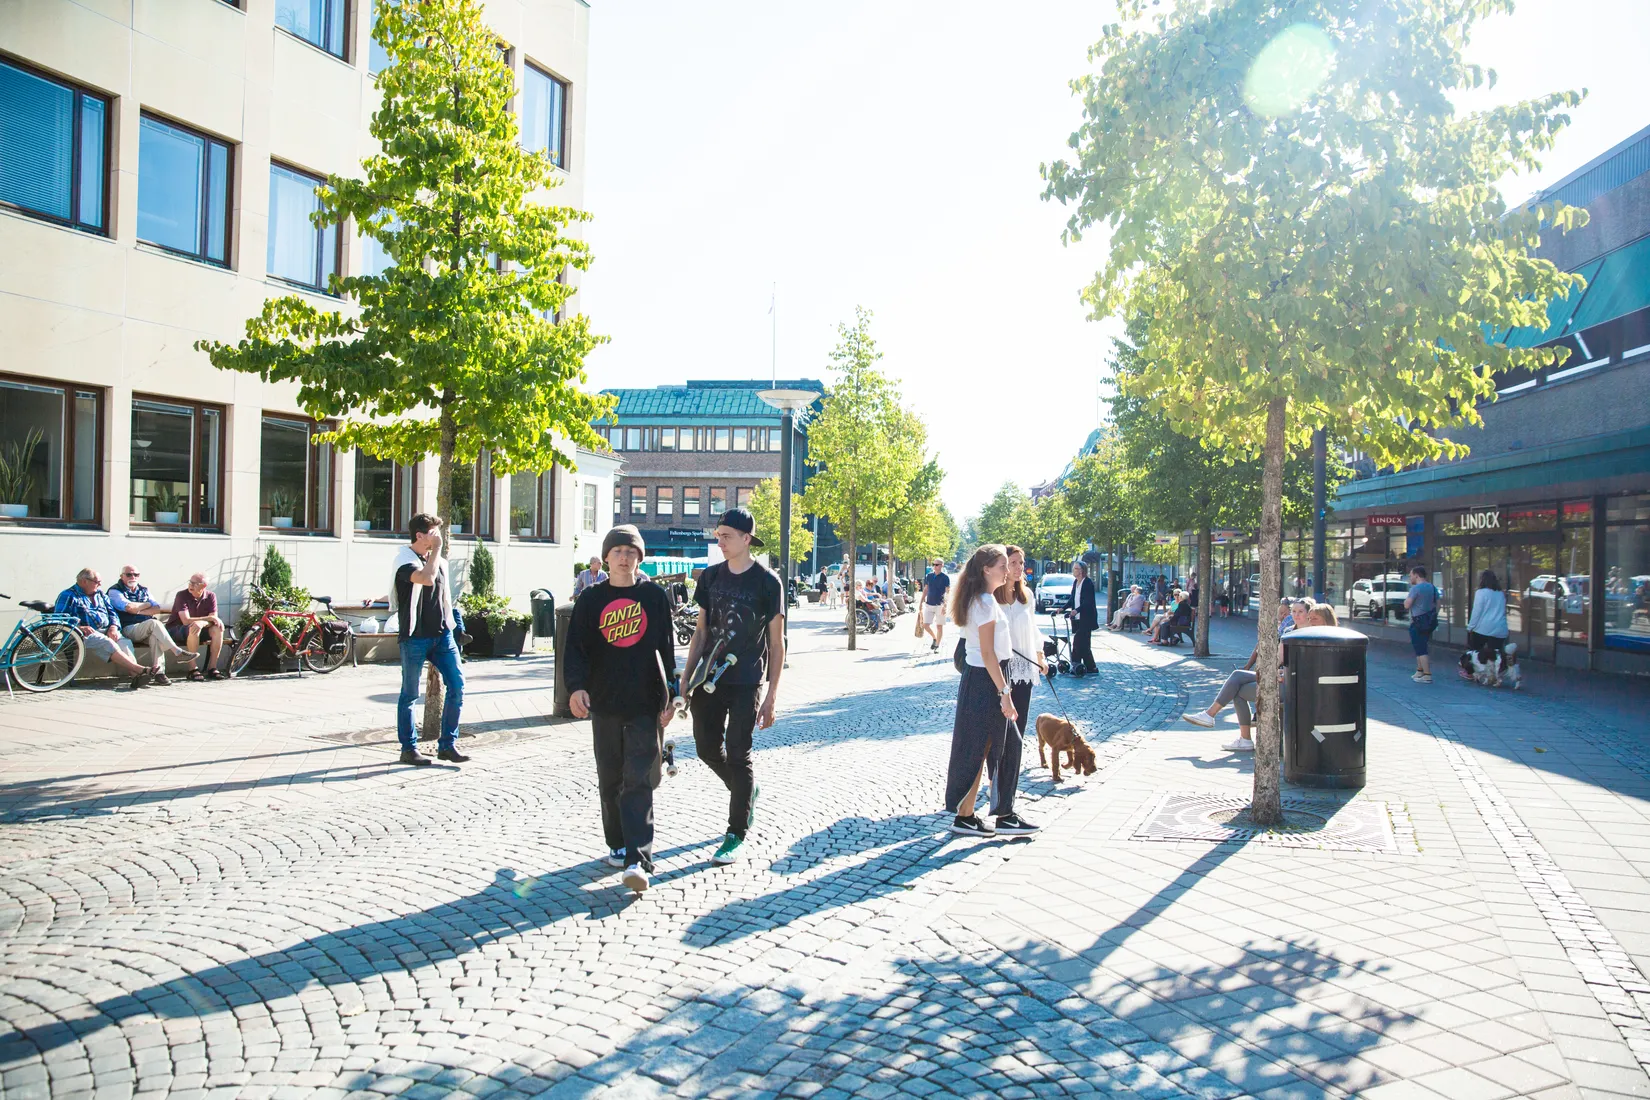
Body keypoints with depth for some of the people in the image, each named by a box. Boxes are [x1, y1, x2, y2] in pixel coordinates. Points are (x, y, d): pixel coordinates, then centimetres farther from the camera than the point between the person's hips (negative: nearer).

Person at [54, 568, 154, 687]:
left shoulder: (100, 594, 28)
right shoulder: (68, 596, 9)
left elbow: (112, 613, 23)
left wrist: (113, 627, 1)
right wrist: (79, 627, -18)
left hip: (107, 631, 5)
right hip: (86, 633, -5)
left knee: (124, 643, -28)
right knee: (107, 643, -36)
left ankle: (135, 675, -51)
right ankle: (140, 669, -49)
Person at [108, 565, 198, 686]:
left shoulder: (144, 590, 22)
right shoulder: (115, 591, 7)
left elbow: (157, 609, 7)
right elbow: (130, 607, -12)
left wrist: (138, 611, -5)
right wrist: (147, 604, 4)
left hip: (148, 629, 4)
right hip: (128, 629, -4)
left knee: (155, 636, -33)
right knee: (154, 623, -33)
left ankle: (158, 672, -43)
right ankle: (178, 652, -36)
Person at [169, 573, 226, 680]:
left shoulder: (211, 596, -4)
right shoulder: (182, 595, -16)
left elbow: (214, 620, -12)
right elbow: (186, 621, -25)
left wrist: (202, 623, -34)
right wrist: (209, 618, -25)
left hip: (199, 633, 4)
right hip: (175, 631, -4)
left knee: (218, 629, -22)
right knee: (194, 628, -36)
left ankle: (212, 668, -19)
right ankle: (193, 669, -32)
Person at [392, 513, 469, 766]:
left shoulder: (440, 561, 13)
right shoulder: (404, 559, -8)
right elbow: (426, 578, -28)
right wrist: (436, 550, -17)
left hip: (442, 634, 6)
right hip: (414, 637, -6)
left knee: (457, 685, -2)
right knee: (410, 694, 4)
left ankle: (447, 745, 7)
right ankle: (408, 748, 15)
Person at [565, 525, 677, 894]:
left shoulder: (655, 595, 3)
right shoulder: (591, 598, 5)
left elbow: (666, 648, 6)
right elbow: (576, 646, 1)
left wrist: (671, 696, 3)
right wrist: (576, 686, -16)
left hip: (646, 703, -2)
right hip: (605, 702, 2)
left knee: (639, 781, -7)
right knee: (610, 780, 11)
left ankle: (637, 860, -10)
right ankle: (618, 845, 27)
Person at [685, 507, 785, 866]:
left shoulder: (766, 581, -6)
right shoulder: (711, 576, 7)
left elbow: (776, 642, -5)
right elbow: (701, 631, 11)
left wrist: (772, 694, -8)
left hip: (746, 682, -5)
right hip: (710, 678, 5)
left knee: (738, 755, -2)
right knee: (707, 748, 10)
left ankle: (736, 834, 10)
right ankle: (747, 791, 37)